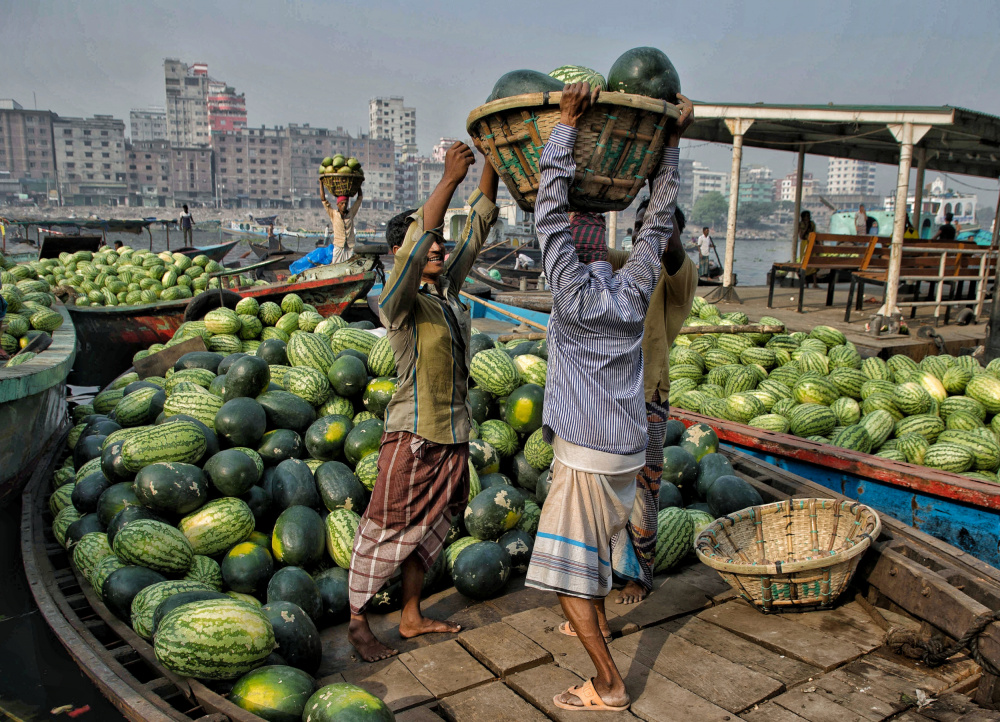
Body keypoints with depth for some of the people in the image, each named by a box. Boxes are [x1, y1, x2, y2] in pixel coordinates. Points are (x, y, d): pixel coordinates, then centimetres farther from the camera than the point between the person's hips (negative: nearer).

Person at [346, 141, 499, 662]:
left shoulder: (450, 287, 5)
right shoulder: (397, 302, -15)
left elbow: (479, 223, 3)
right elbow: (415, 248, -33)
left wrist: (491, 159, -5)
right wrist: (449, 179, -38)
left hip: (453, 434, 8)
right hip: (413, 436, -8)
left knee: (429, 529, 18)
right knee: (385, 531, 4)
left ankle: (411, 617, 34)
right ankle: (358, 620, 22)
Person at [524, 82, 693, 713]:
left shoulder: (574, 292, -13)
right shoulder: (635, 293, 2)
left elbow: (551, 216, -15)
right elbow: (659, 224, 11)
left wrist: (567, 125, -13)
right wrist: (671, 143, 13)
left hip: (585, 456, -7)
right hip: (628, 453, 8)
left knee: (567, 569, 1)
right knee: (598, 541, 31)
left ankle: (609, 685, 5)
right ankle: (595, 621, 50)